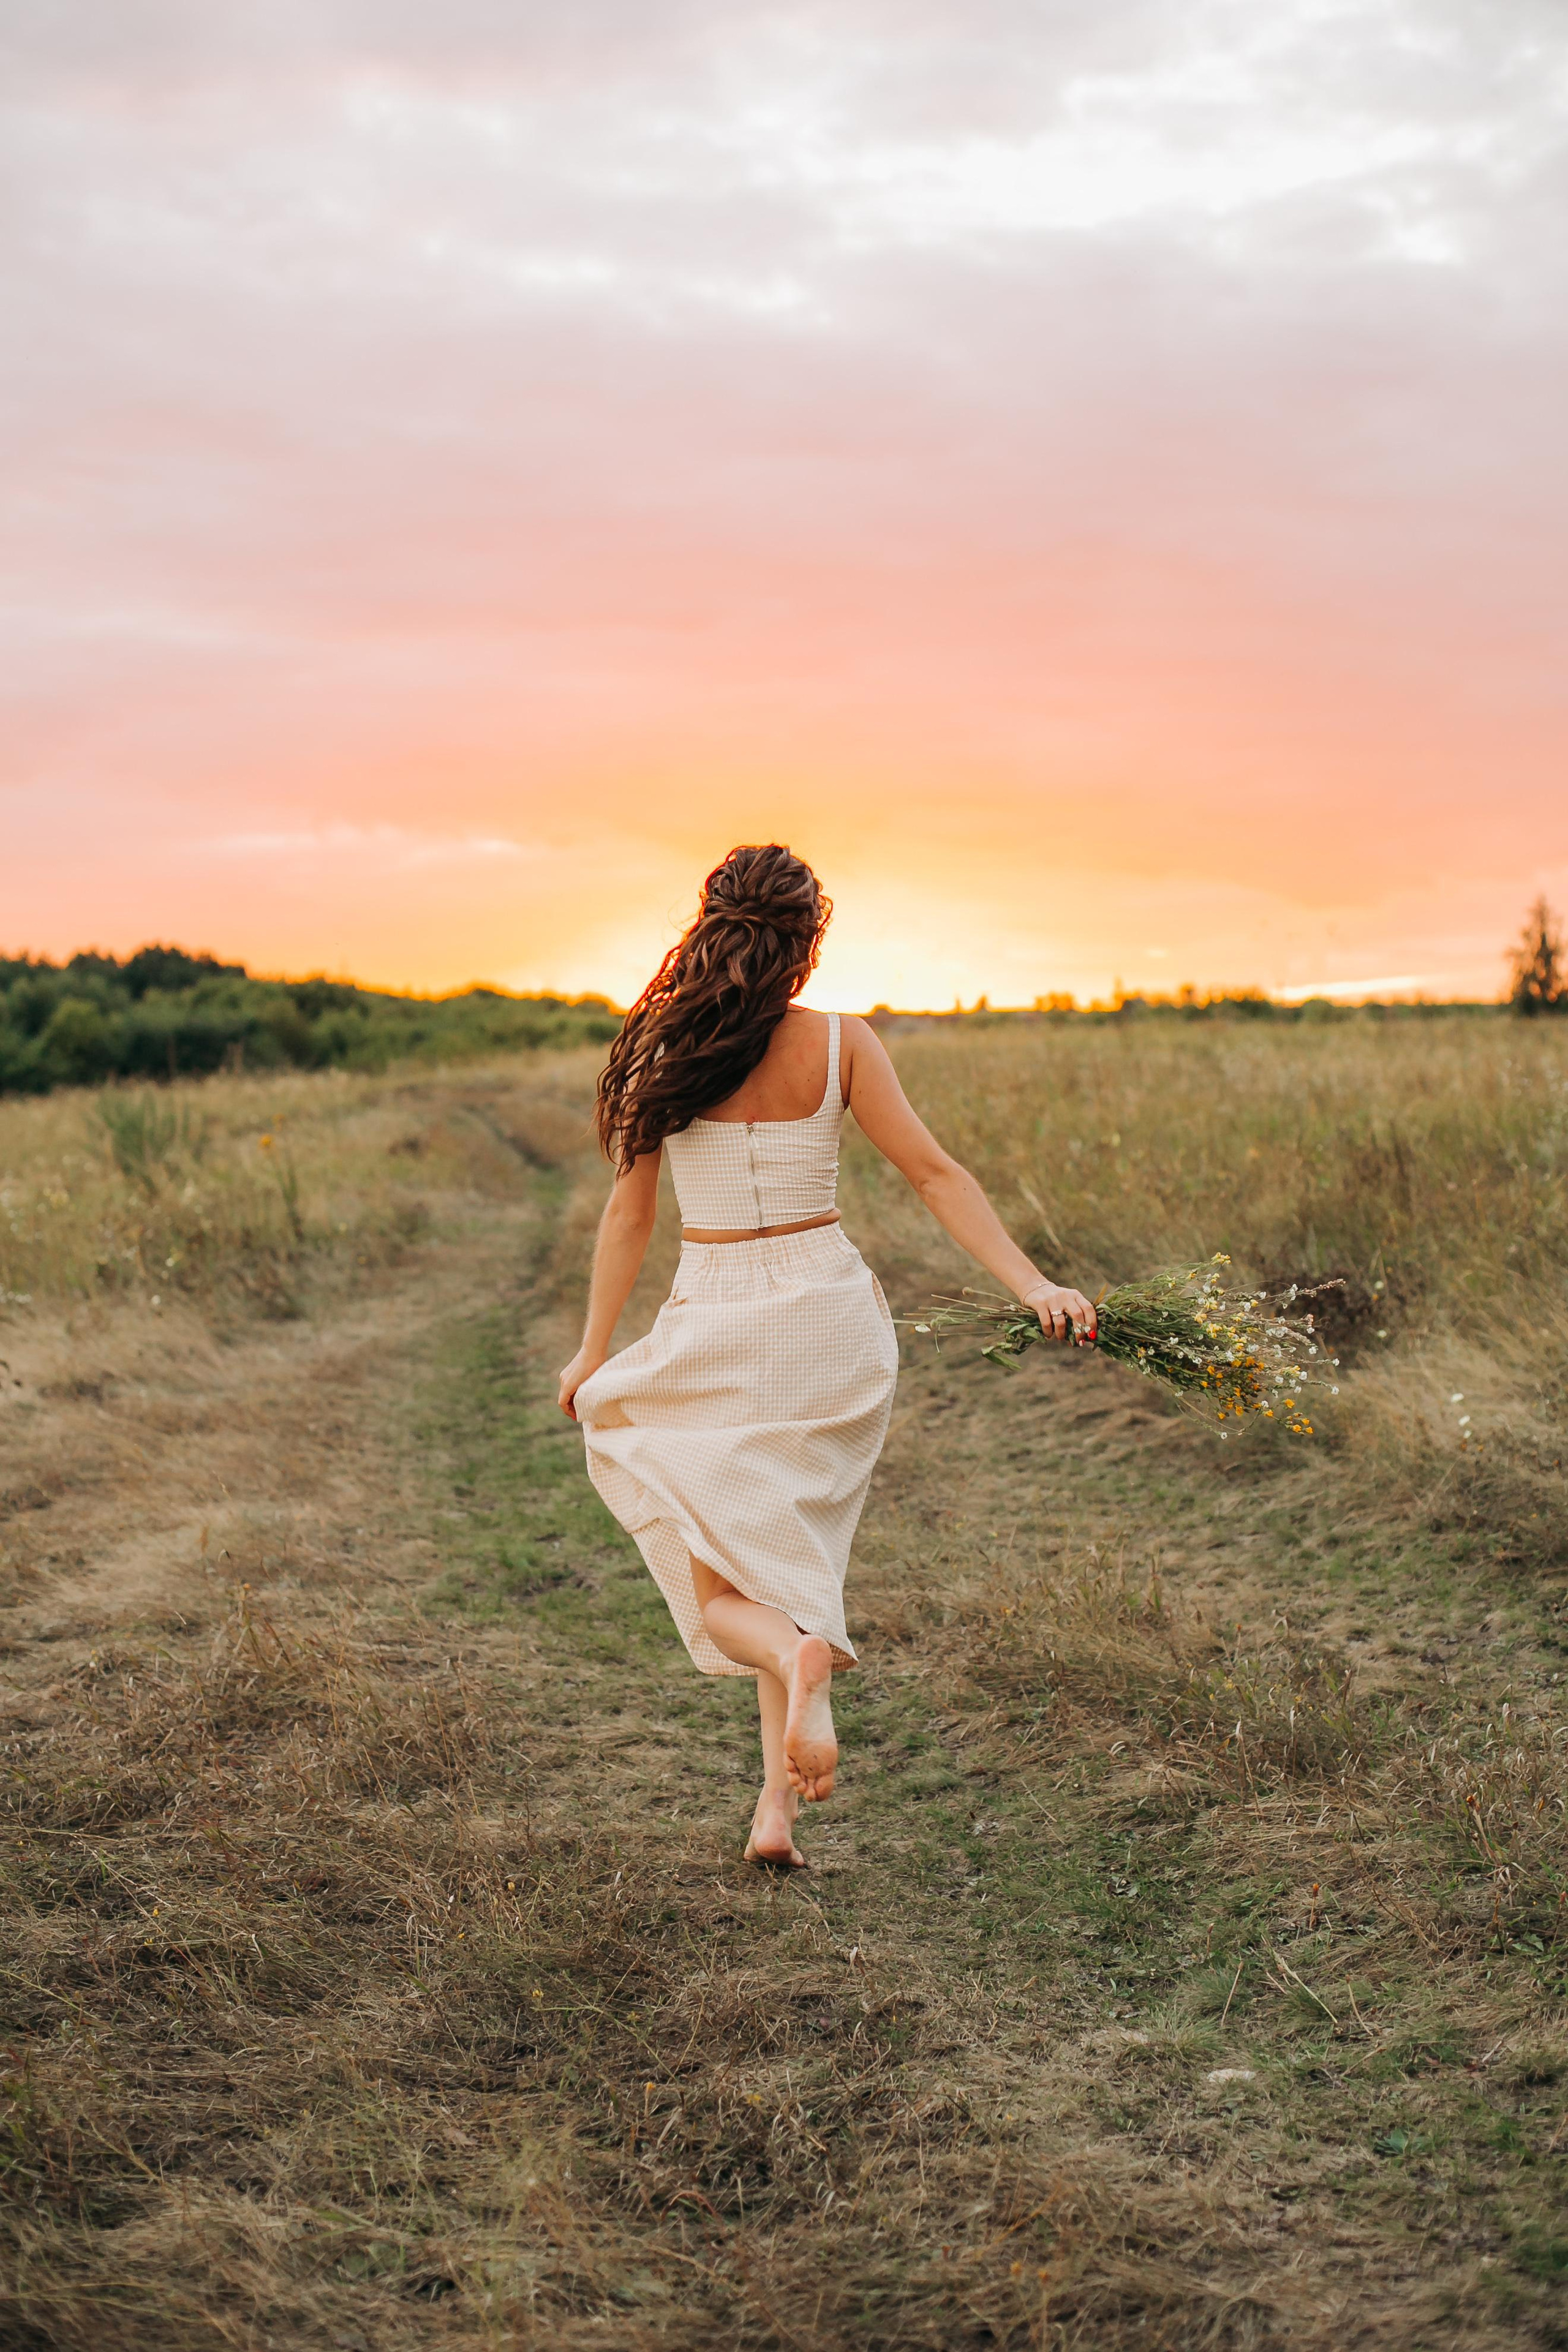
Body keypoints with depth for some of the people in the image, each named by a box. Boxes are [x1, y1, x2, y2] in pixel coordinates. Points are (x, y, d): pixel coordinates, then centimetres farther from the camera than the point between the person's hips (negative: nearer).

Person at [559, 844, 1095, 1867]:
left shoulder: (658, 1049, -4)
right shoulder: (841, 1042, -4)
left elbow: (629, 1216, 0)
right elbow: (935, 1174, -8)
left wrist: (596, 1351, 10)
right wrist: (1032, 1286, -7)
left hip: (717, 1328, -1)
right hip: (835, 1320, 2)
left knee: (720, 1591, 8)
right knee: (789, 1556, 17)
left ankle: (798, 1654, -26)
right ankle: (777, 1808, 14)